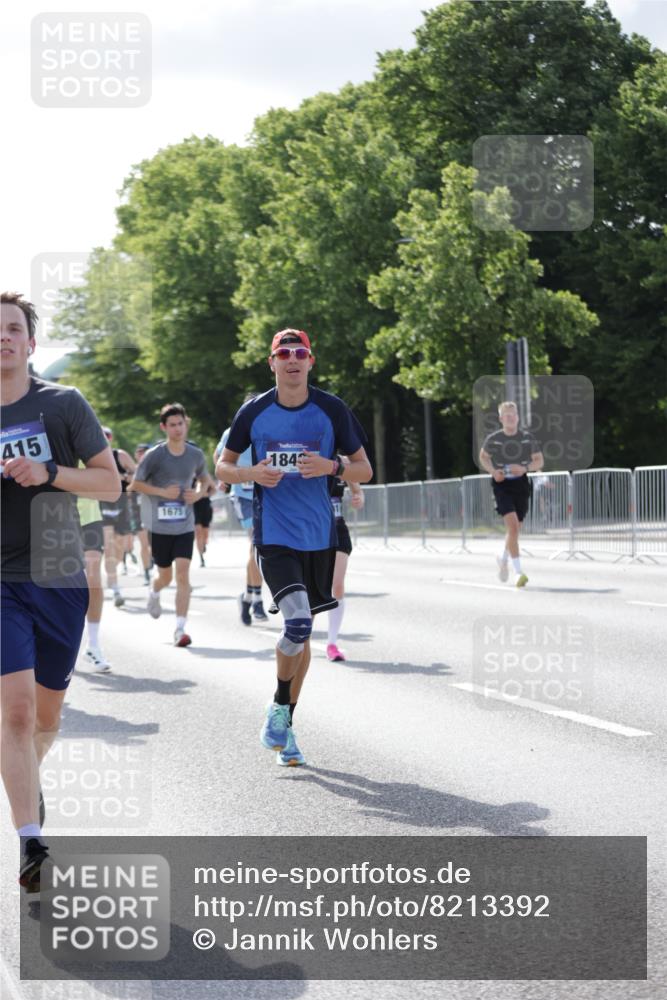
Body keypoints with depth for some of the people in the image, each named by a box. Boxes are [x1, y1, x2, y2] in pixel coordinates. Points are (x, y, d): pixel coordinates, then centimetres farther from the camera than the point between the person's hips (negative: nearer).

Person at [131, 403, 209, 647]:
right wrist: (163, 492, -16)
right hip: (160, 526, -1)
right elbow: (136, 483, -3)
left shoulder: (196, 455, 0)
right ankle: (153, 593, 50)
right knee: (165, 576, 12)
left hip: (185, 526, 1)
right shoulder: (154, 456, -9)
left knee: (183, 574, -12)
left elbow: (204, 479, 18)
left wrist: (198, 493, -4)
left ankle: (180, 629, -10)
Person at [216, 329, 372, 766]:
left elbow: (365, 470, 5)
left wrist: (332, 466, -16)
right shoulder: (255, 412, 0)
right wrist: (251, 473, -11)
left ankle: (284, 726, 24)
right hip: (274, 535, -2)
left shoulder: (332, 410, 0)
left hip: (319, 536, 2)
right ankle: (279, 708, 2)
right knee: (298, 622, -21)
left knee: (303, 633, 10)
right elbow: (223, 466, 11)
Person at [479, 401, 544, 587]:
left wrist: (525, 468, -12)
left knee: (515, 529, 13)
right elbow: (483, 457, 14)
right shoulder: (493, 439, -4)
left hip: (521, 484, 3)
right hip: (502, 485, -3)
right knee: (513, 525, -20)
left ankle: (503, 558, 44)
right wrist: (493, 471, -5)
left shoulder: (527, 438, 0)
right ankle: (519, 572, -20)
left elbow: (539, 460, 8)